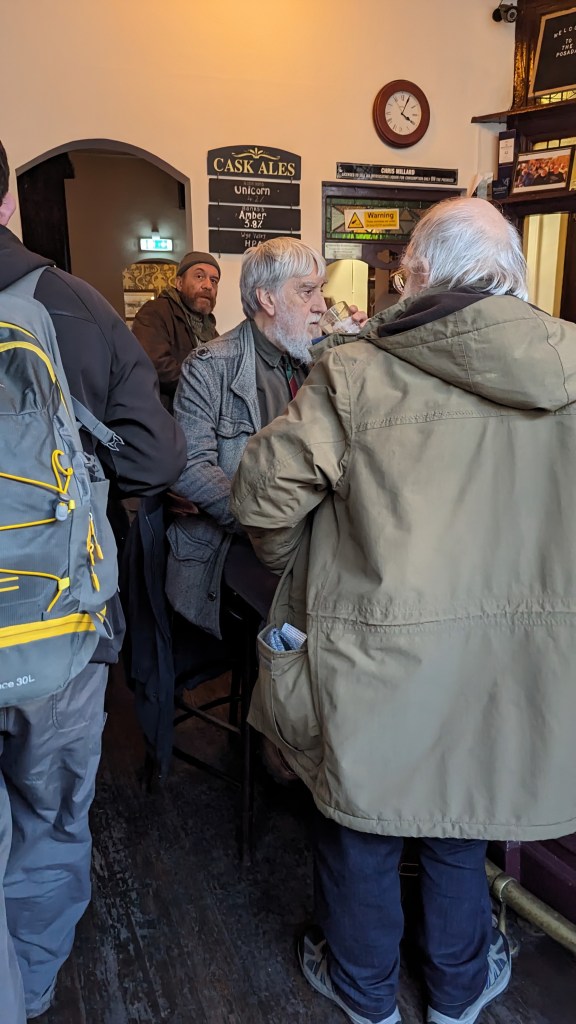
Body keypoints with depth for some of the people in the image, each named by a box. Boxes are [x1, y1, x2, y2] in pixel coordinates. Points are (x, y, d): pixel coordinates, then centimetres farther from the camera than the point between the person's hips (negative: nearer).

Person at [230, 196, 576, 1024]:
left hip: (376, 650, -3)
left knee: (362, 819, 20)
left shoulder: (355, 372, -13)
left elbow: (264, 495, -12)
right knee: (460, 808, 25)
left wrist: (299, 569, 8)